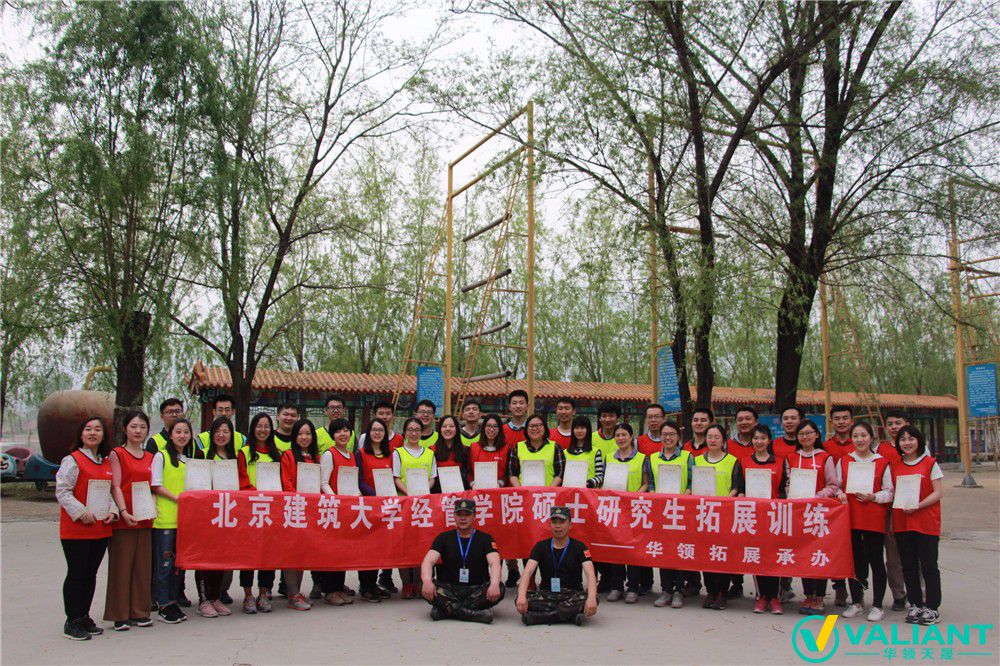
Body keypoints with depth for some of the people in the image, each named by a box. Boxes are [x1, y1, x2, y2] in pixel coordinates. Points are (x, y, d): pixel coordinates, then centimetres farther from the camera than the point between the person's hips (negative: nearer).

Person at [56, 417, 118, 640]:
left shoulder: (107, 462, 13)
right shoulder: (72, 460, -7)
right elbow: (62, 491, -13)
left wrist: (112, 511, -2)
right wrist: (82, 513, -21)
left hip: (101, 529, 6)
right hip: (75, 530, -6)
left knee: (91, 574, 13)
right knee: (76, 575, 0)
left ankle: (84, 618, 23)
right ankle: (72, 622, 9)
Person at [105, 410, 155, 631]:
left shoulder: (150, 457, 16)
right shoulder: (117, 454, 0)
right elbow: (115, 487, -8)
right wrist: (124, 512, -19)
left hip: (144, 519, 5)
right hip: (123, 519, -5)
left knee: (143, 566, 7)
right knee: (121, 565, -1)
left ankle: (139, 612, 14)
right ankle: (120, 615, 5)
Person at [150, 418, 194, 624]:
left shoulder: (190, 460, 18)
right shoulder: (161, 456, 1)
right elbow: (156, 486, -6)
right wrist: (177, 498, -15)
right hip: (165, 519, -6)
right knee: (164, 562, -3)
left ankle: (173, 601, 18)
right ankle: (163, 606, 4)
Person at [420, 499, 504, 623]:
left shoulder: (485, 538, 5)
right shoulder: (444, 538, 8)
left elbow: (494, 563, -11)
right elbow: (428, 561, -7)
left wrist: (494, 584, -34)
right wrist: (427, 581, -30)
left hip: (476, 590, -1)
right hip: (449, 589, 1)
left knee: (499, 589, -30)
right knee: (424, 587, -27)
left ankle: (449, 609, -30)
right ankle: (472, 612, -32)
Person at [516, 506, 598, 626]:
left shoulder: (579, 547, 0)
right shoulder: (541, 546, 5)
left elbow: (590, 573, -15)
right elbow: (528, 571, -10)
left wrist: (592, 598, -36)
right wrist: (522, 596, -30)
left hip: (572, 594, -1)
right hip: (546, 593, 1)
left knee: (587, 600, -33)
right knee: (522, 601, -28)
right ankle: (571, 615, -26)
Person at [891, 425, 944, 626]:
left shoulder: (930, 463, -1)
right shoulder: (895, 466, 10)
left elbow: (937, 493, -6)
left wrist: (917, 506, -19)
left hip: (926, 522, -4)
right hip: (901, 522, 4)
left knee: (928, 566, -1)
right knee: (909, 566, 9)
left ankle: (932, 608, 8)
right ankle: (916, 605, 19)